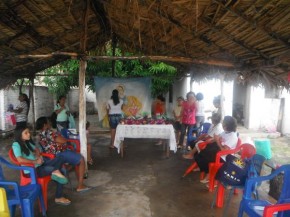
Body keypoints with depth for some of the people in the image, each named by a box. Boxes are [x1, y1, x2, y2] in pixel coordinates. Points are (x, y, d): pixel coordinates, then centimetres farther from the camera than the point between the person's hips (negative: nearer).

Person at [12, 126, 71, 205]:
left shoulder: (27, 142, 13)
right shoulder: (16, 145, -12)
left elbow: (36, 150, 26)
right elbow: (20, 160, -25)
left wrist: (38, 156, 4)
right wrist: (35, 161, -18)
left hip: (40, 164, 8)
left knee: (60, 158, -14)